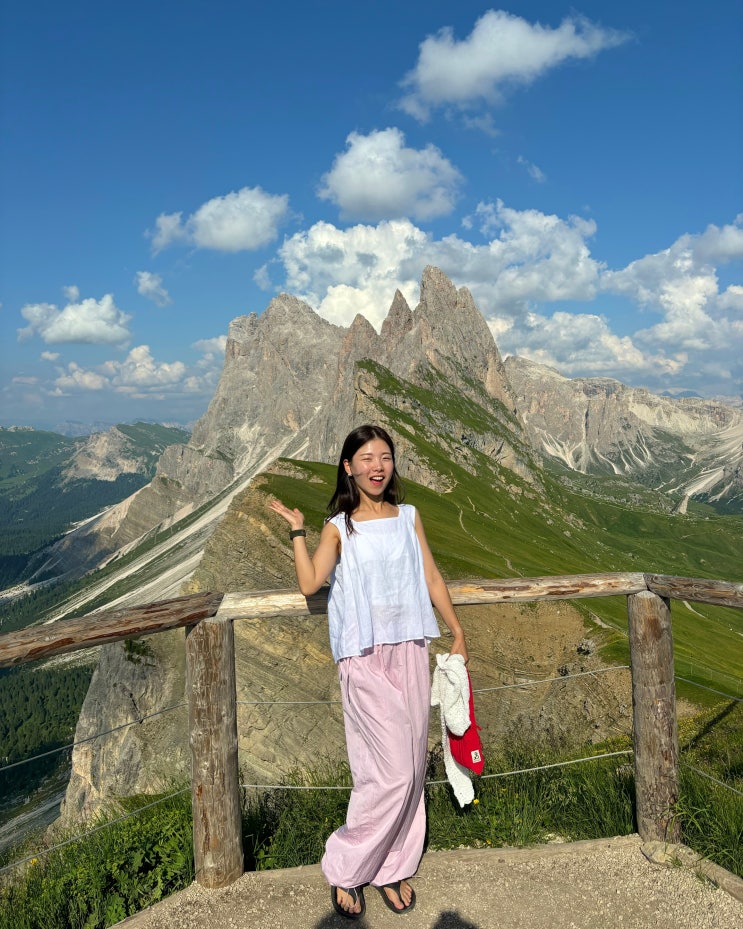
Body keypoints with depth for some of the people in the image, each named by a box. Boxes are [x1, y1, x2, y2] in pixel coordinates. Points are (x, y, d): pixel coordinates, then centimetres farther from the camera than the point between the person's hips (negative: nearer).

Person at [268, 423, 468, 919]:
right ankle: (345, 868, 15)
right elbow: (309, 584, -13)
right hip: (365, 659, -4)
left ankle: (392, 868, 28)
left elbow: (432, 577, 12)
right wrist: (297, 529, -10)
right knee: (393, 771, -6)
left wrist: (458, 632, 13)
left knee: (410, 768, 9)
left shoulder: (409, 517, 8)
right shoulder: (339, 528, 0)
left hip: (410, 651, 4)